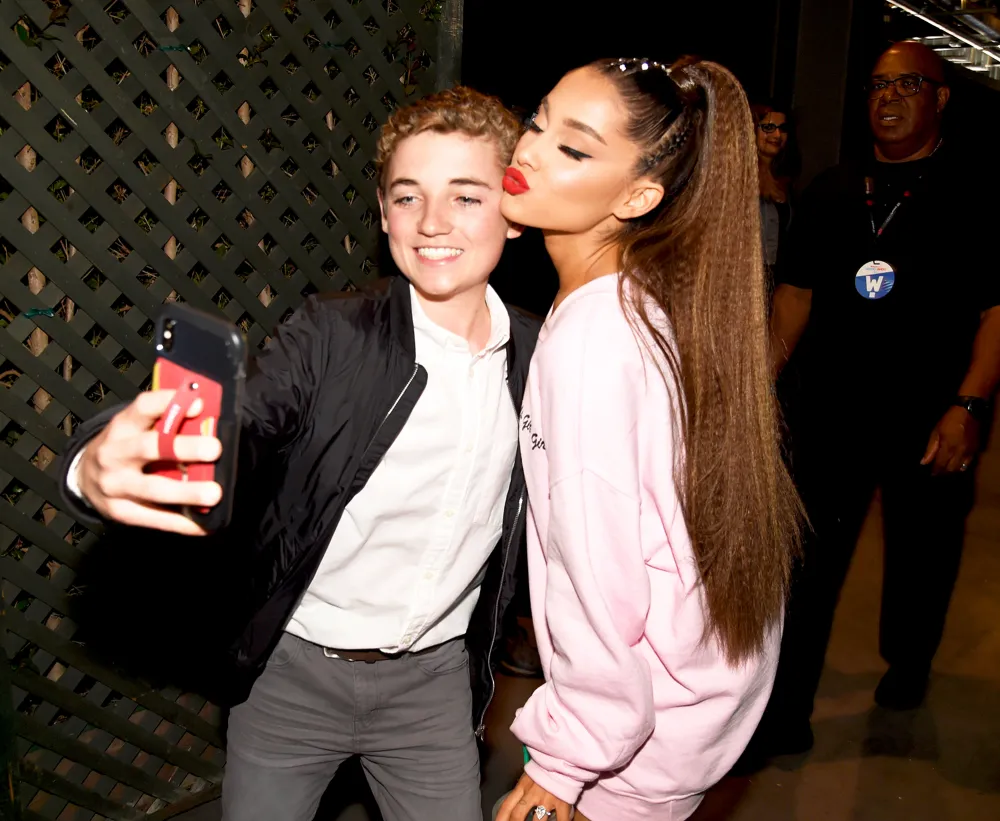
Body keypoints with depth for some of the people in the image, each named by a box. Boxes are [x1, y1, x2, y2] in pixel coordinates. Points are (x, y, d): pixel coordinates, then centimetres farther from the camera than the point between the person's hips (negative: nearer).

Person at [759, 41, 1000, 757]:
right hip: (831, 410, 3)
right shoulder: (832, 192, 11)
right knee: (807, 562, 0)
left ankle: (907, 666, 42)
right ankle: (785, 715, 8)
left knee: (921, 556, 15)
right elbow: (798, 291, 14)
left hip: (931, 422, -2)